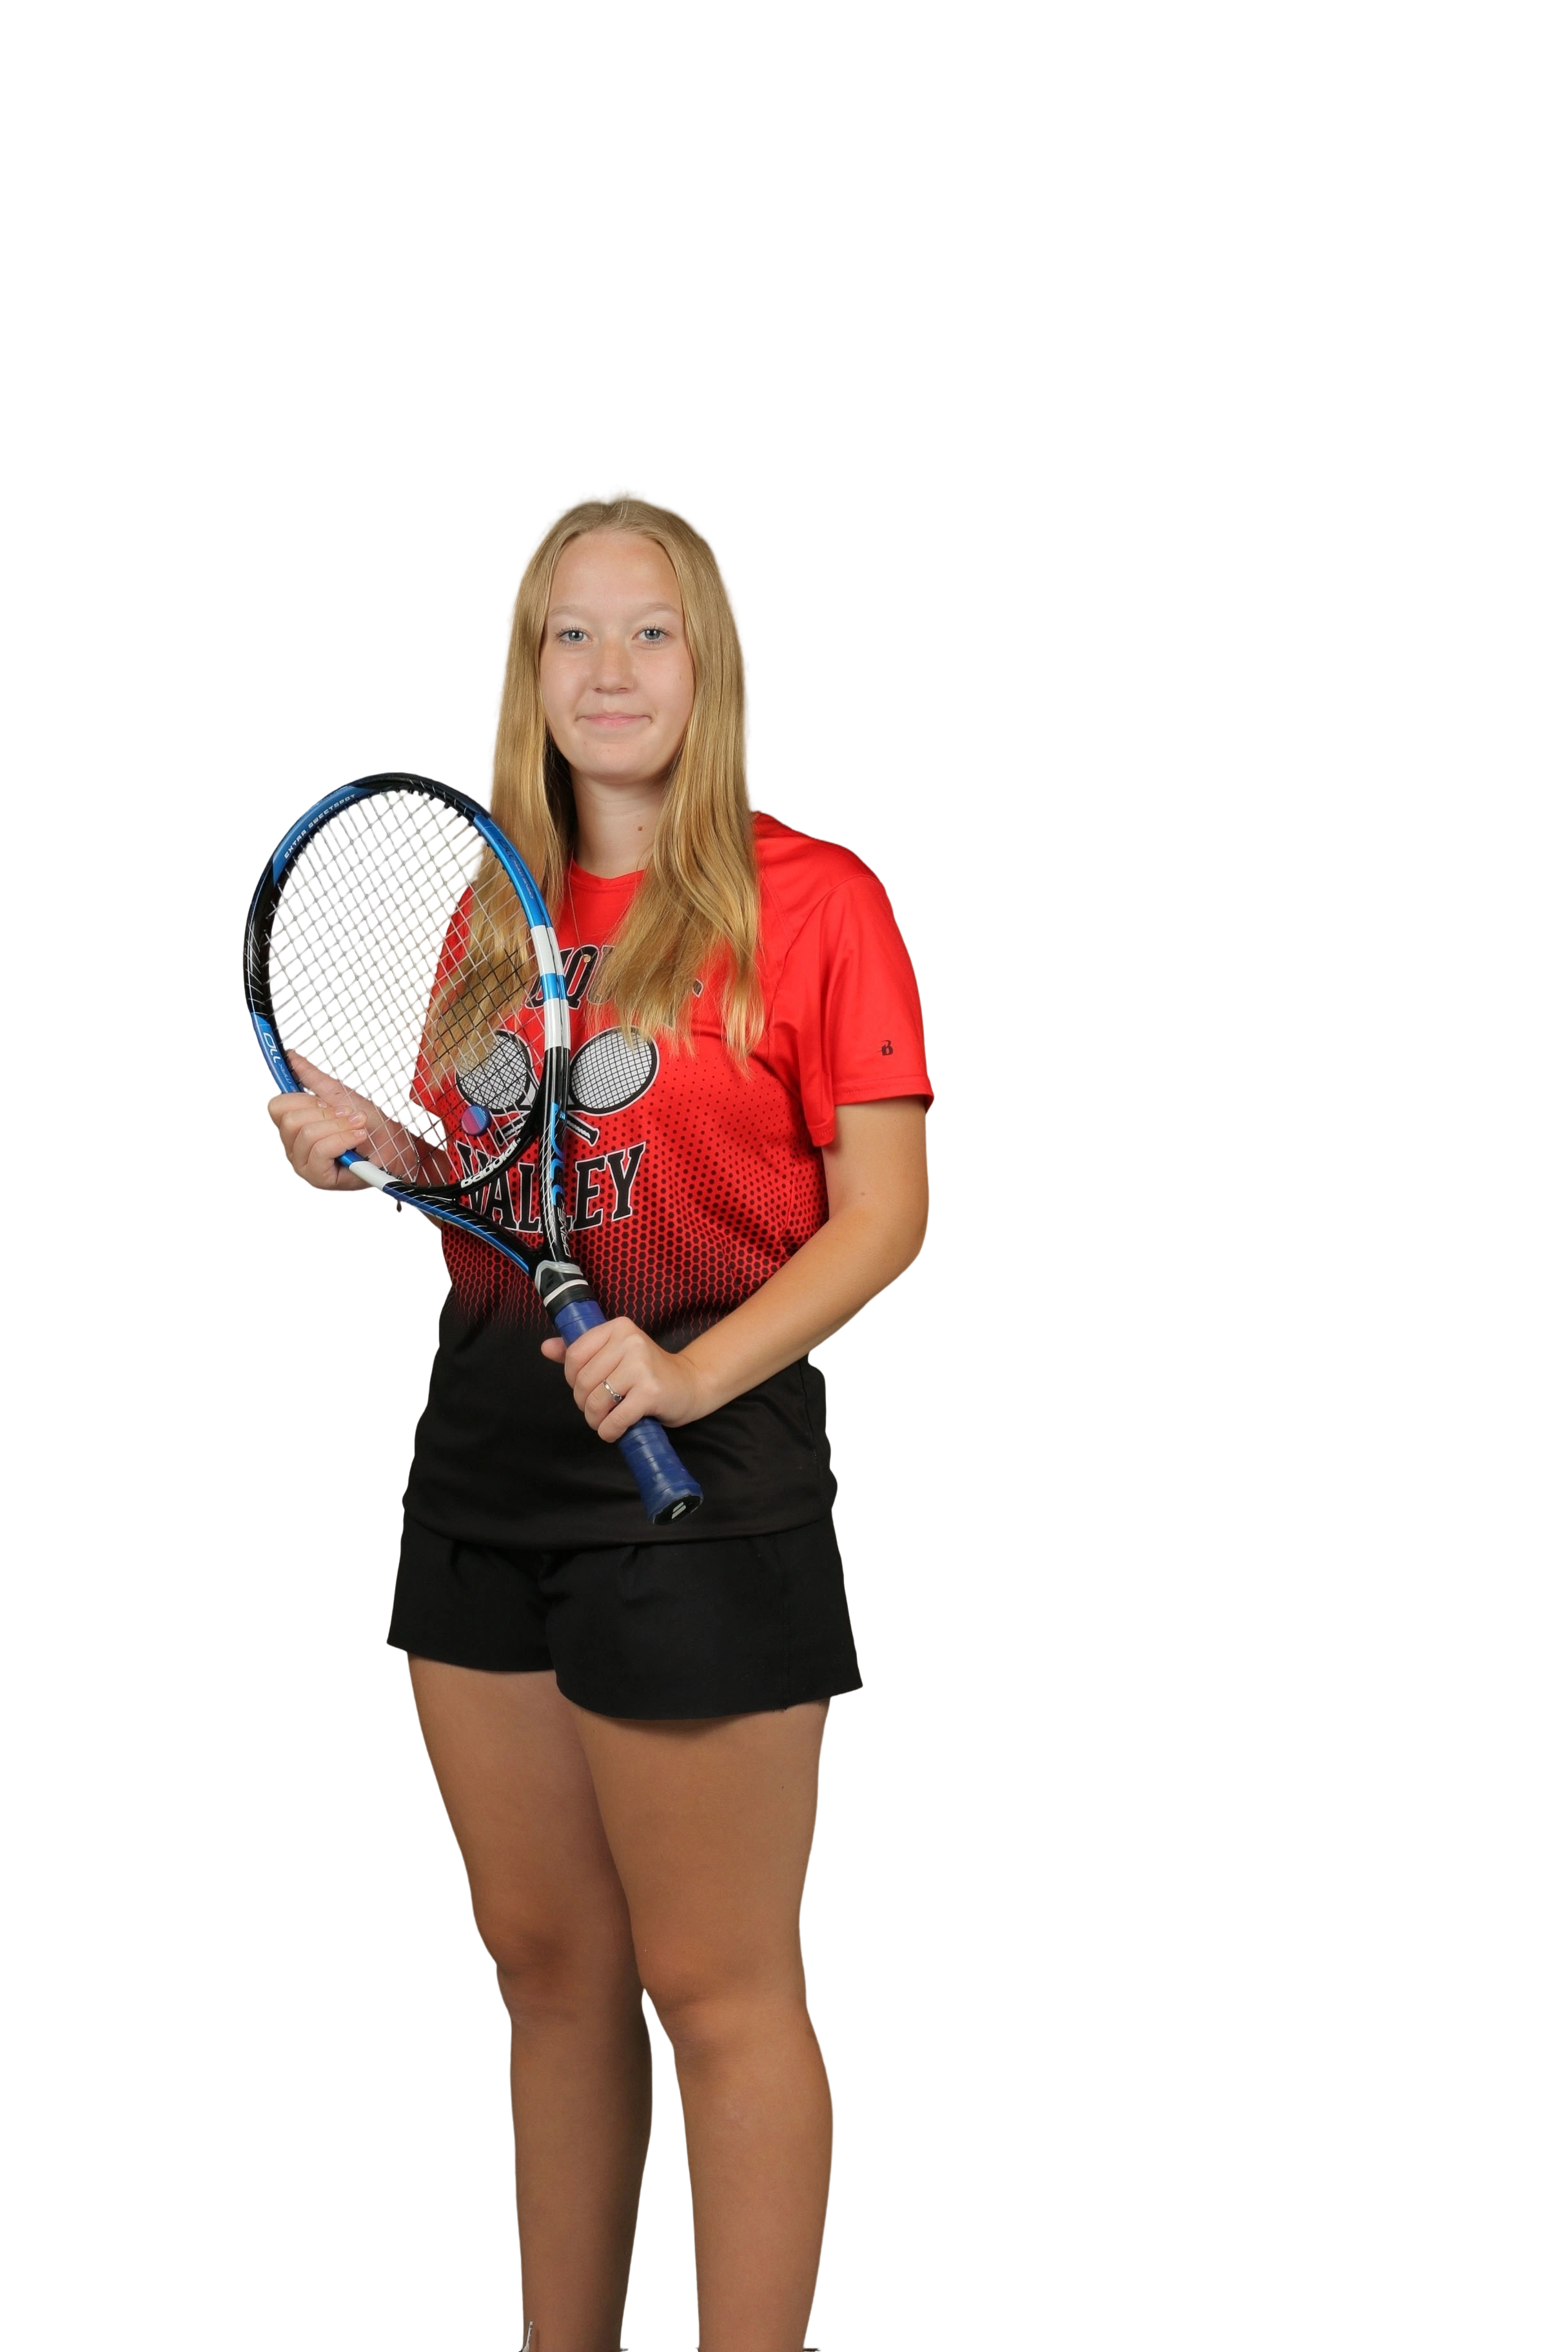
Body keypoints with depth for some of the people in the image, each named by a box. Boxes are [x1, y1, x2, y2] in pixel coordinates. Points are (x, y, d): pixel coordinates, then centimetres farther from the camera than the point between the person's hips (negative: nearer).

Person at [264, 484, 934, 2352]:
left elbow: (881, 1214, -8)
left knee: (713, 1989, 0)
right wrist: (353, 1148, -1)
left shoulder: (812, 900, -6)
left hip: (706, 1478, -6)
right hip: (485, 1465, 6)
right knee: (543, 1964, 14)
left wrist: (694, 1371, -22)